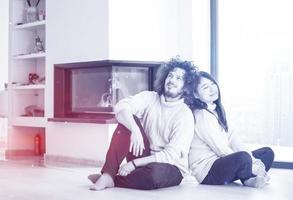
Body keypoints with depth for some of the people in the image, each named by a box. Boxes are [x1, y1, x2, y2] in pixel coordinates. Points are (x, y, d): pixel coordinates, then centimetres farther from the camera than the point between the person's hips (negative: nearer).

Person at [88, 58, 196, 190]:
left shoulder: (185, 115, -12)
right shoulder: (149, 98, -1)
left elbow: (171, 155, -20)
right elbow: (120, 107, -19)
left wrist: (134, 163, -25)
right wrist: (135, 130, -37)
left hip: (170, 167, -3)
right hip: (144, 158, 4)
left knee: (155, 172, -40)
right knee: (129, 121, -19)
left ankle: (113, 180, -15)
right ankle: (108, 174, -26)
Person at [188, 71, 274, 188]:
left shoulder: (217, 110, 14)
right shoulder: (201, 115, -15)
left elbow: (231, 139, 8)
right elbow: (221, 149, -18)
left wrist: (253, 160, -6)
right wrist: (252, 165, -16)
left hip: (221, 162, 10)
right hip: (207, 172, -10)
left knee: (267, 152, 7)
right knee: (243, 157, -37)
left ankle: (251, 179, -19)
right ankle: (248, 179, -4)